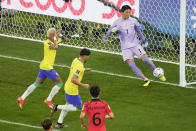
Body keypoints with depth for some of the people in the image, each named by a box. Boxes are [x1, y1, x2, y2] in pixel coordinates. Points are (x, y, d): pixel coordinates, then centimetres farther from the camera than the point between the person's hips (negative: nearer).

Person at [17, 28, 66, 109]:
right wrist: (55, 38, -21)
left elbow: (63, 40, 22)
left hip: (43, 66, 10)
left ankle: (22, 98, 13)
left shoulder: (54, 41, 9)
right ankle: (48, 100, -2)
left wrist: (60, 35, 2)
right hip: (47, 67, -10)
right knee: (59, 83, -5)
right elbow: (55, 47, -35)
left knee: (37, 84, 14)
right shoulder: (47, 43, -17)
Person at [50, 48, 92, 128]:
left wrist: (85, 69, 25)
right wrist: (83, 85, -21)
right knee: (78, 108, 4)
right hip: (72, 90, -10)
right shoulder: (79, 66, -28)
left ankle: (59, 123, 29)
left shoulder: (76, 60, 1)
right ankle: (57, 107, 1)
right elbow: (73, 80, -31)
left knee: (69, 105, 23)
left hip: (67, 87, 10)